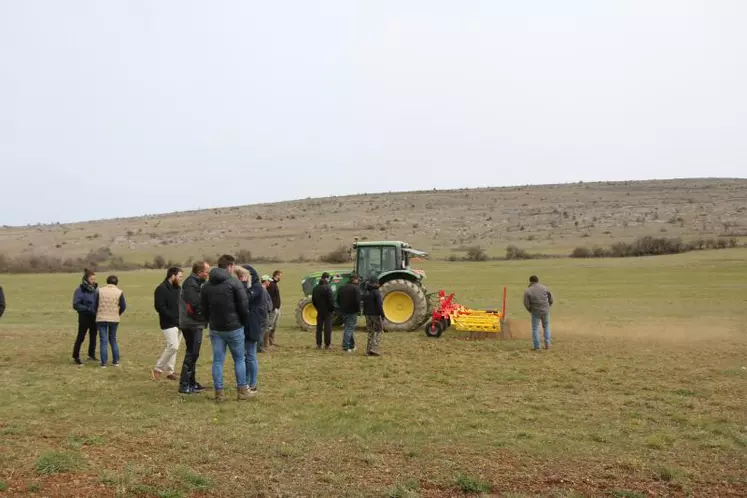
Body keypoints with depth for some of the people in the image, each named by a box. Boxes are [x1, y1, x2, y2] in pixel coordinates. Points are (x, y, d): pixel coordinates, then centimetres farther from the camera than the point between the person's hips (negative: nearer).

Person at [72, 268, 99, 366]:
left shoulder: (95, 288, 5)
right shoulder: (80, 290, -14)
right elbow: (76, 305, -17)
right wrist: (88, 309, -23)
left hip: (94, 317, 6)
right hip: (84, 317, -6)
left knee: (93, 336, 15)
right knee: (81, 337, 2)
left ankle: (92, 355, 28)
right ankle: (76, 357, 14)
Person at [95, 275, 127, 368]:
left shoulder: (100, 291, -1)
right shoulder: (119, 292, -2)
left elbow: (95, 304, 2)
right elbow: (123, 306, -2)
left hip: (101, 319, -1)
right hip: (114, 319, 1)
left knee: (103, 341, 3)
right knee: (113, 340, 14)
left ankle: (104, 363, 2)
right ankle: (116, 361, 14)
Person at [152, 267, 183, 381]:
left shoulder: (177, 288, 13)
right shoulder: (161, 289, -11)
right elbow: (159, 307, -18)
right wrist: (174, 318, -19)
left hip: (178, 323, 8)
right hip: (168, 324, -8)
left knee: (173, 347, 10)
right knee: (173, 346, -13)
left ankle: (170, 371, 18)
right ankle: (158, 368, 1)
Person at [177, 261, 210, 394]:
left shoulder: (196, 283, 14)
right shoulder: (191, 284, -17)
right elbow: (195, 304, -25)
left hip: (195, 324, 10)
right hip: (191, 324, -10)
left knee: (193, 353, 16)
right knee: (192, 353, -6)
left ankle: (191, 382, 25)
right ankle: (184, 385, -1)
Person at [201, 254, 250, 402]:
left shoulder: (206, 286, 6)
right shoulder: (234, 283, -12)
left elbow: (204, 309, 10)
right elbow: (244, 306, -12)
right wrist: (244, 322, 5)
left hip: (215, 329, 4)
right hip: (234, 328, -4)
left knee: (218, 361, 8)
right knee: (239, 359, 9)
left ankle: (219, 393, 8)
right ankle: (242, 391, 13)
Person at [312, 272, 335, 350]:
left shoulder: (315, 288, 6)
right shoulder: (327, 288, -16)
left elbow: (313, 300, 12)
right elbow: (331, 300, -18)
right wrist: (332, 309, -6)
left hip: (319, 311, 6)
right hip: (327, 311, -6)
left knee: (319, 327, 11)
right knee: (327, 328, 0)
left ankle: (319, 344, 13)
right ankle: (327, 345, 1)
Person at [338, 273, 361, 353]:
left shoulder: (342, 288, 10)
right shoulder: (356, 288, -12)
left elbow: (338, 300, 13)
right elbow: (357, 300, -18)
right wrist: (358, 310, -6)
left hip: (343, 311, 7)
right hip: (352, 312, -7)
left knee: (349, 328, 18)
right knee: (349, 328, -2)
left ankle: (352, 346, 26)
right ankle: (345, 347, -6)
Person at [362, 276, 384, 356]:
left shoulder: (366, 293, 7)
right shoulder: (376, 292, -15)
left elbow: (364, 304, 11)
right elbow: (379, 305, -17)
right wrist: (382, 315, -12)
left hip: (368, 315, 6)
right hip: (376, 314, -6)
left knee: (370, 332, 15)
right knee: (378, 332, 4)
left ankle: (369, 350, 12)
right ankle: (374, 349, -7)